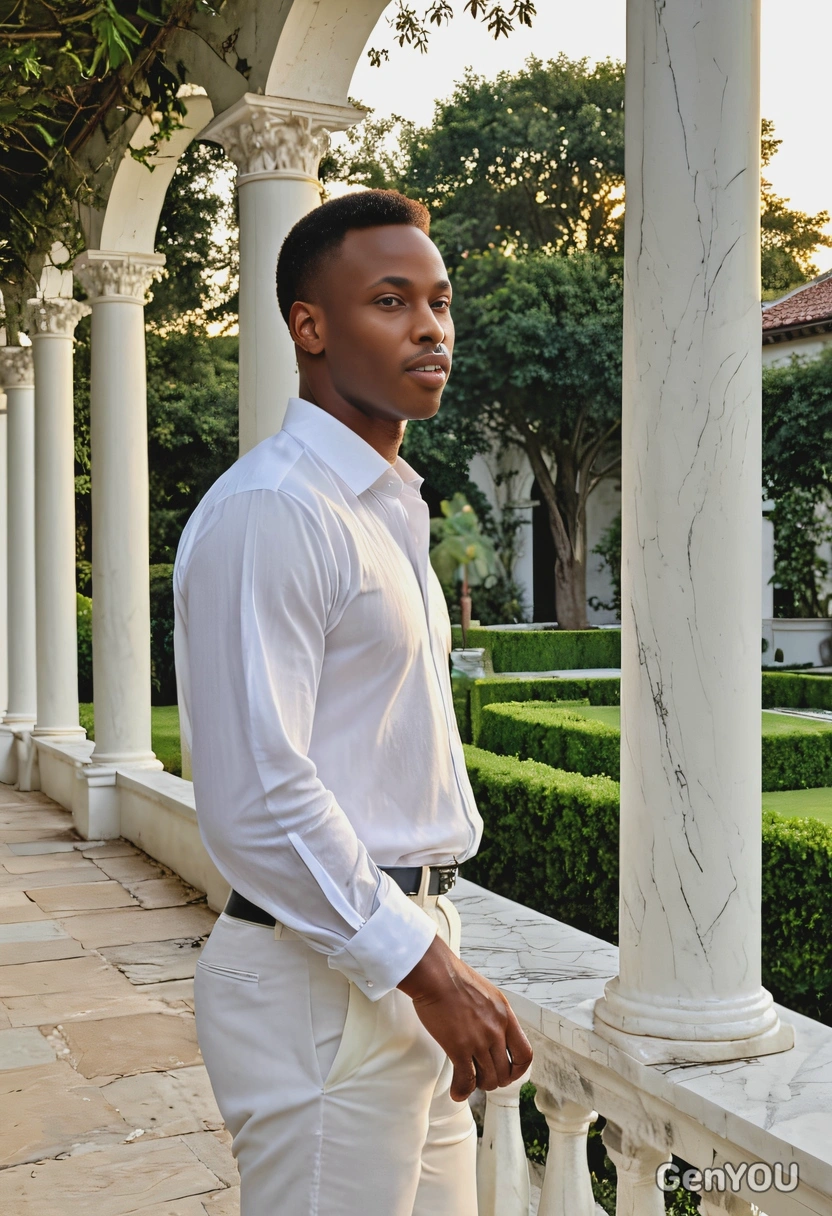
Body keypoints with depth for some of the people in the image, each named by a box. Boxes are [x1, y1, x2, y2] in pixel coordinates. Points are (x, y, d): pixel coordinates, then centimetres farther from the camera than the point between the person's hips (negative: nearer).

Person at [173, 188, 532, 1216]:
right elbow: (255, 797, -22)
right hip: (323, 977, -9)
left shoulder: (389, 508, 15)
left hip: (407, 952, 9)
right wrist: (427, 969, -18)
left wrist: (438, 956, 16)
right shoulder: (269, 511, -16)